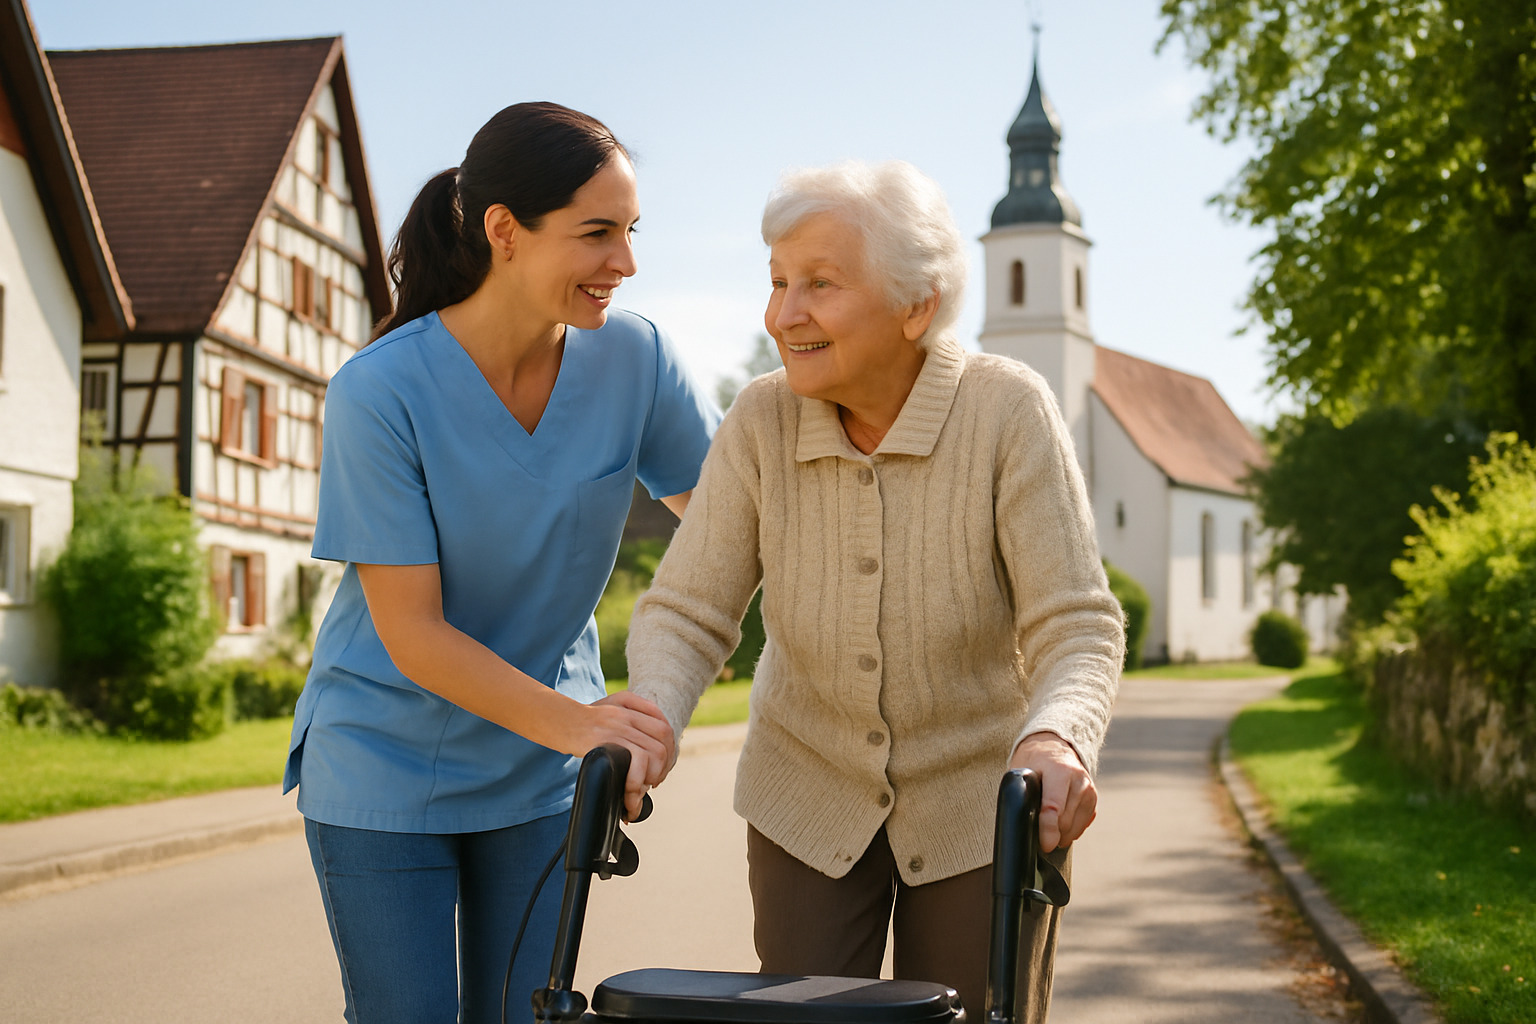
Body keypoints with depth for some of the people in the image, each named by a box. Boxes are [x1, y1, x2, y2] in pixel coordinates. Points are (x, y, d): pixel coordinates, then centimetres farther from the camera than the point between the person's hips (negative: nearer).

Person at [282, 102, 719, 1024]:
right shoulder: (378, 392, -21)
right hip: (387, 768, -3)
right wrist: (574, 721, -33)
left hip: (537, 774, 3)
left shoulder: (633, 357, -12)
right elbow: (411, 634, -21)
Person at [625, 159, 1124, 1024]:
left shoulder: (1008, 410, -22)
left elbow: (1078, 629, -23)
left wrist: (1053, 741, -44)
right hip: (811, 799, 2)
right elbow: (687, 613, -13)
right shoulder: (764, 422, -15)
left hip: (982, 806, -2)